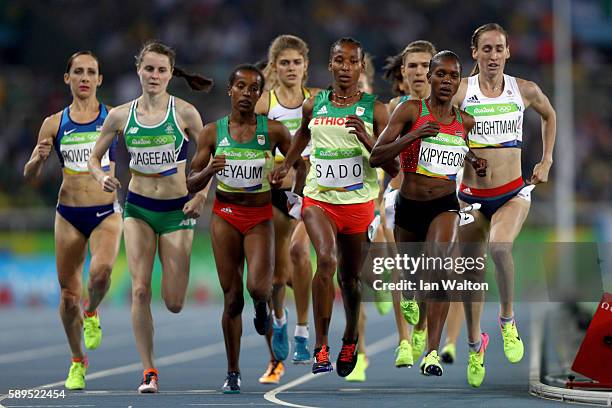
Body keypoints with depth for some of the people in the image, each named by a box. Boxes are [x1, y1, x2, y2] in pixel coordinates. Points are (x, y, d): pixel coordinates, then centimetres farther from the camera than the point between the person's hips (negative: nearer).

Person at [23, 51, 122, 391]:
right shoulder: (54, 124, 5)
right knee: (68, 297, 4)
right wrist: (38, 159, -13)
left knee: (101, 271, -30)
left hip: (106, 212, -2)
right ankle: (77, 362, 27)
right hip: (68, 214, 2)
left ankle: (91, 313, 4)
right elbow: (30, 177, 8)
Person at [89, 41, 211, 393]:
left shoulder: (184, 112, -6)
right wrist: (102, 177, -10)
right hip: (138, 208, 1)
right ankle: (149, 371, -4)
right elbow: (94, 157, 12)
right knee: (140, 291, -13)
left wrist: (201, 196, -12)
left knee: (174, 303, -3)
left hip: (177, 209, -1)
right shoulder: (120, 116, 0)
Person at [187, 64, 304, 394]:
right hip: (225, 215, 1)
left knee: (257, 287, -21)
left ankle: (262, 304, 19)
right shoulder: (212, 132, 1)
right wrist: (209, 171, -17)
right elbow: (192, 184, 3)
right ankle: (233, 373, 12)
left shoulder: (274, 131, -2)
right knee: (232, 297, 0)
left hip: (260, 217, -1)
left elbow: (300, 165, 12)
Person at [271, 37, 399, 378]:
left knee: (350, 276, 13)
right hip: (318, 199, 0)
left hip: (358, 204, 0)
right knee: (326, 260, -25)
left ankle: (350, 339, 42)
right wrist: (288, 164, 27)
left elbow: (394, 168, -7)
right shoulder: (314, 105, 3)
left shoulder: (374, 109, -4)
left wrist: (366, 139, -20)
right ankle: (321, 346, -22)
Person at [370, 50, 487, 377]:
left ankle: (432, 352, -35)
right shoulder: (410, 110, -7)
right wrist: (412, 136, -26)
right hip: (408, 204, 0)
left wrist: (475, 162, 6)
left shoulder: (465, 121, 3)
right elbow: (376, 157, -13)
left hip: (444, 205, 0)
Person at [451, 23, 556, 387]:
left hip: (513, 193, -1)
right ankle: (475, 344, 29)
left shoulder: (525, 91, 0)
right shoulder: (461, 91, -6)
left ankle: (508, 319, -7)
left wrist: (546, 161, 16)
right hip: (471, 196, 1)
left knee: (500, 247, -30)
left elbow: (550, 115, 20)